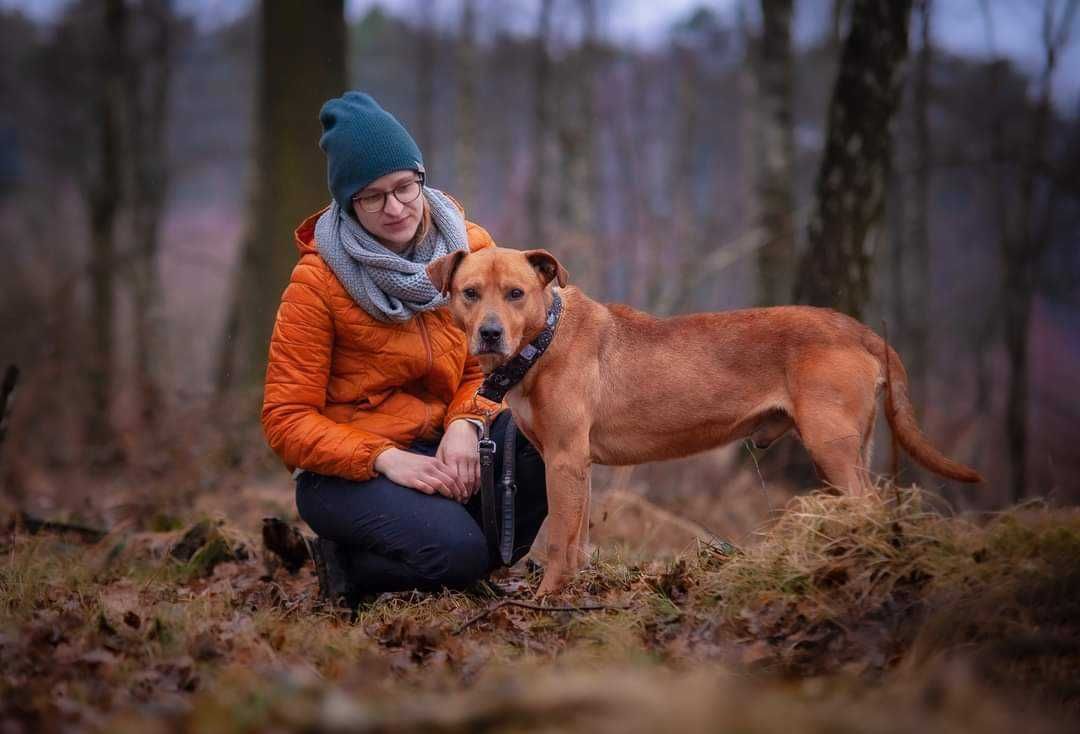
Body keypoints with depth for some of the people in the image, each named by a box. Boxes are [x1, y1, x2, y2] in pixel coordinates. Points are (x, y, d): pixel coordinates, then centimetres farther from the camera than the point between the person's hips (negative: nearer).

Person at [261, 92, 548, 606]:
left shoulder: (469, 248, 0)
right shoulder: (318, 279, -12)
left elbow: (486, 365, 6)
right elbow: (286, 419, -12)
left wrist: (464, 424, -16)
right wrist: (385, 459, -24)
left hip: (438, 447, 4)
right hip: (347, 469, -4)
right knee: (454, 551, -31)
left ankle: (486, 550, -1)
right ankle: (345, 564, 1)